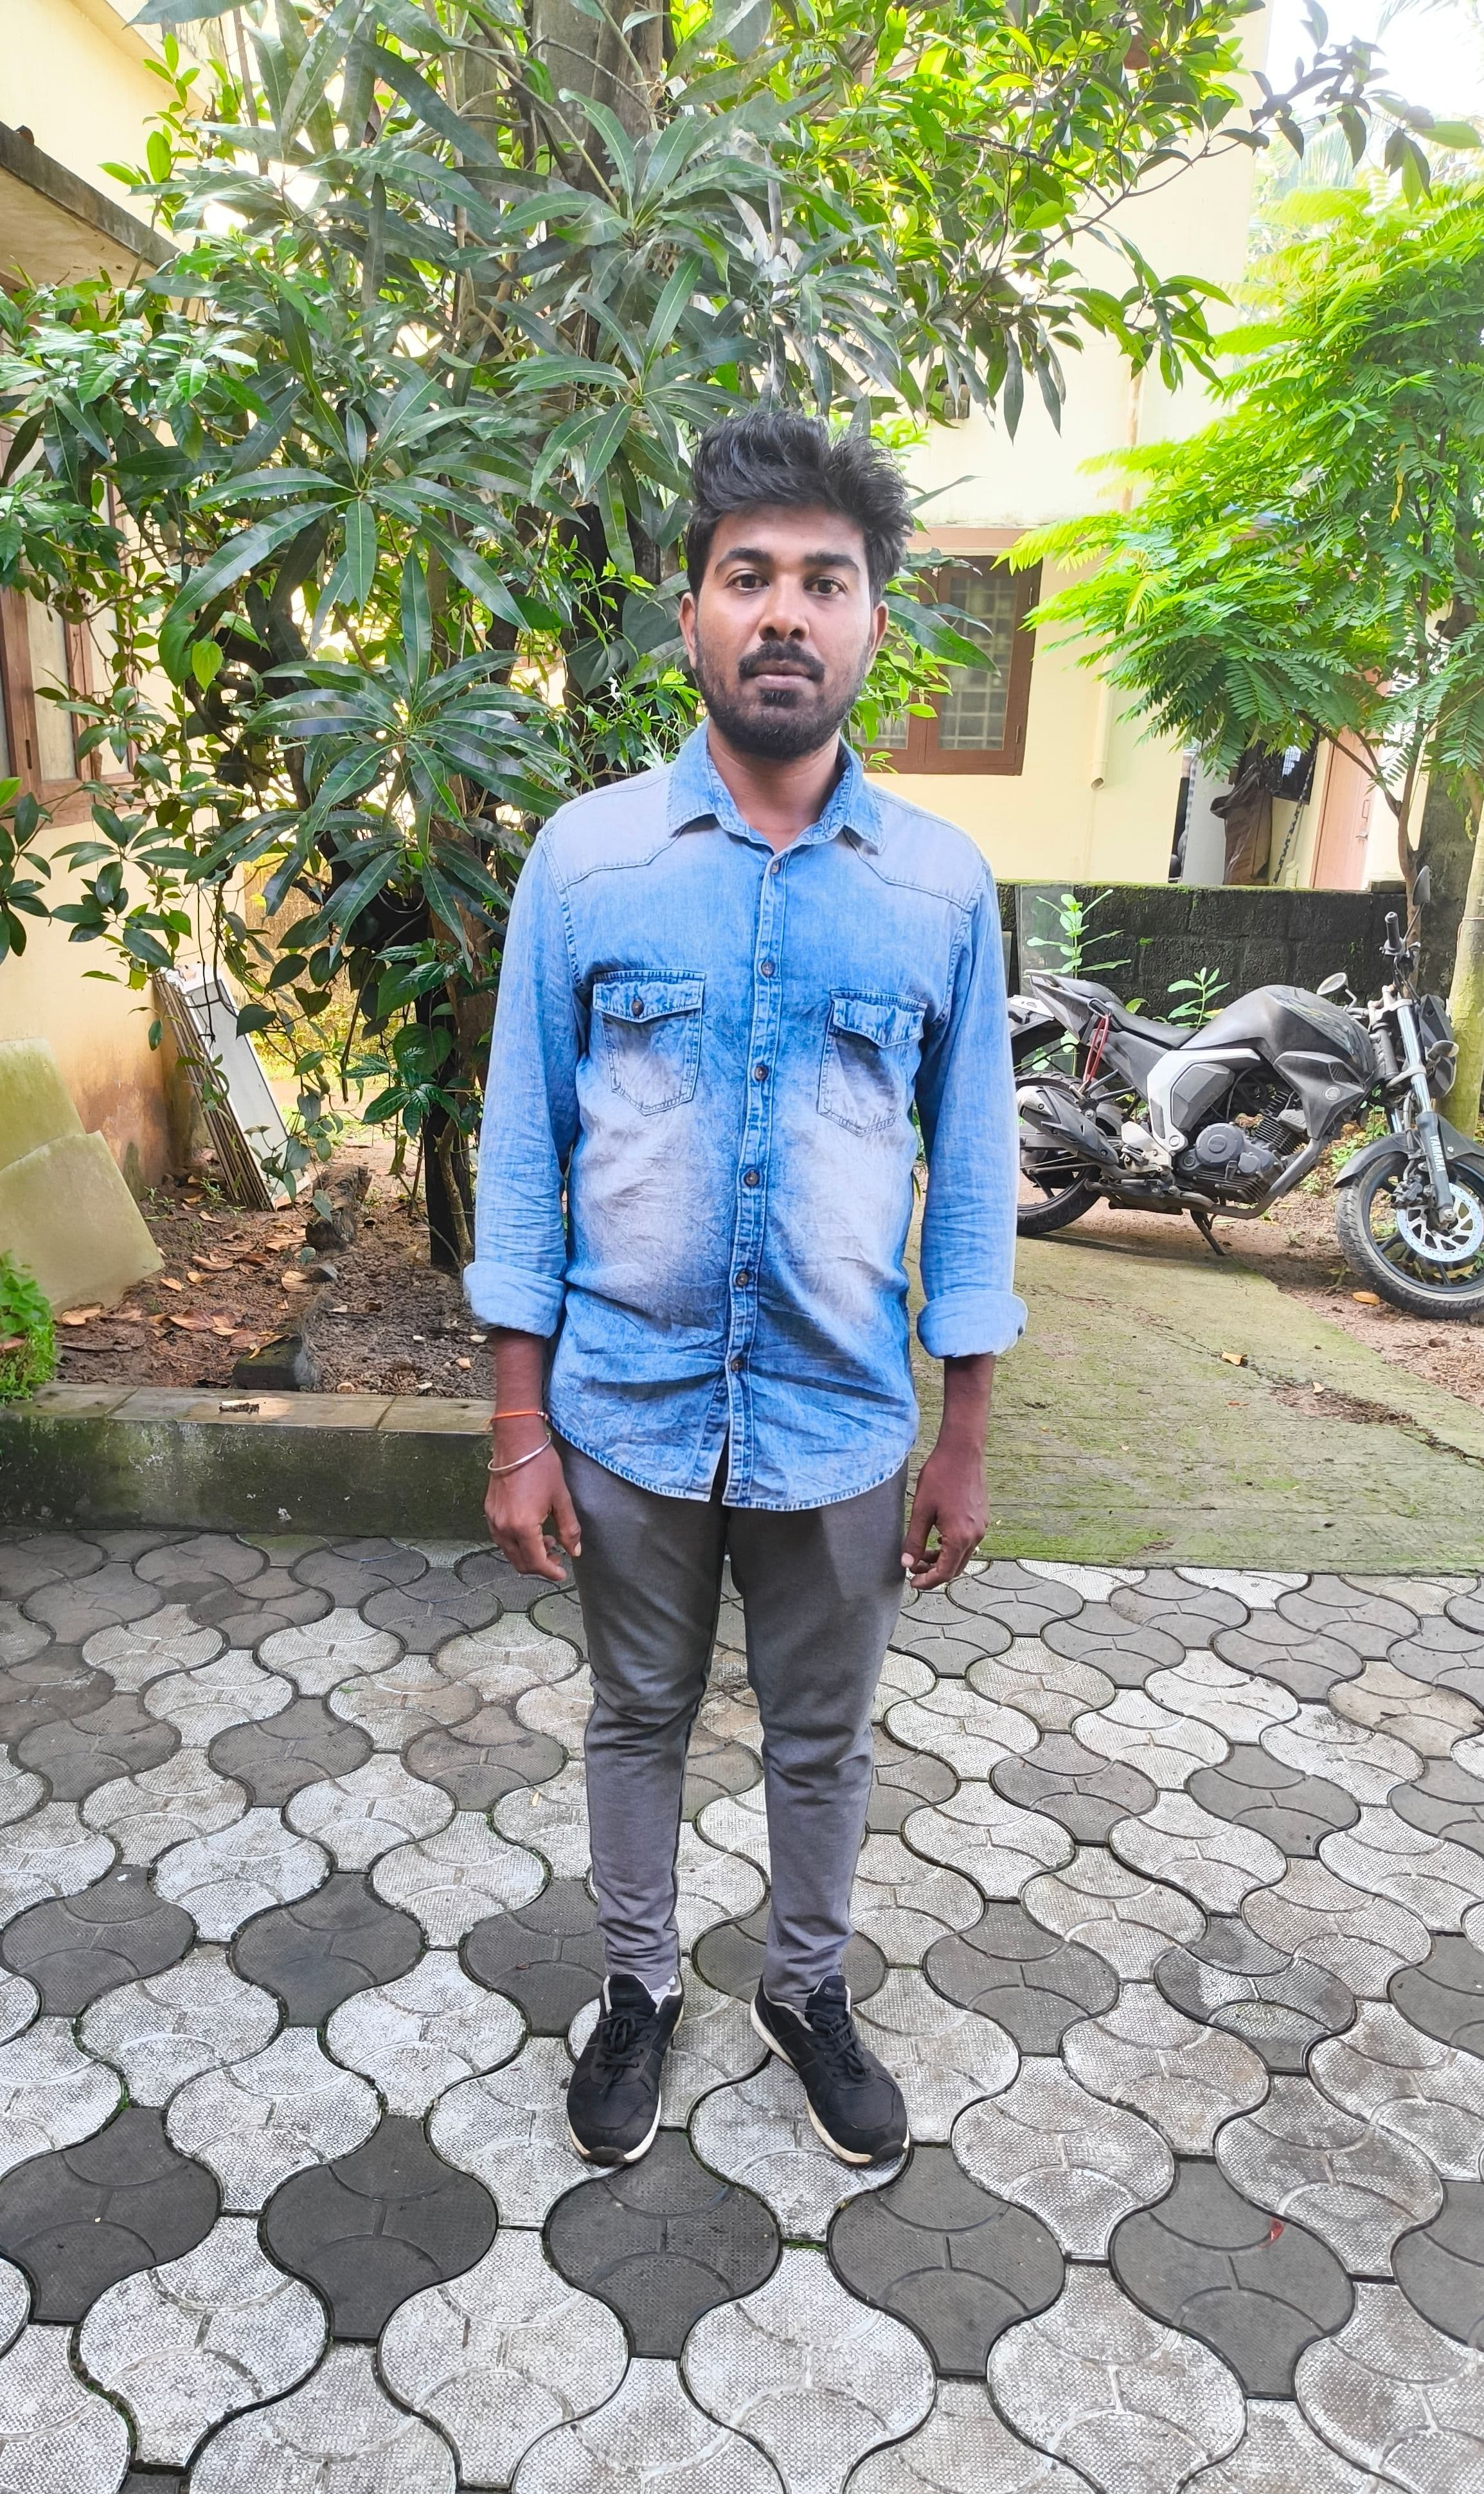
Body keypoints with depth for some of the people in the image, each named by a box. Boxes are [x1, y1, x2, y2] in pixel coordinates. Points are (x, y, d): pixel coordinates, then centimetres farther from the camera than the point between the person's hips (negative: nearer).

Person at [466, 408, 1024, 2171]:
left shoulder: (943, 884, -4)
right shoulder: (584, 856, -6)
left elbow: (970, 1173, 1)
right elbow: (523, 1152, -4)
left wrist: (964, 1447, 1)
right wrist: (518, 1428, -5)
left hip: (840, 1424, 1)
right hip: (629, 1413, 0)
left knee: (821, 1738, 19)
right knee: (639, 1718, 20)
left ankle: (808, 1990, 46)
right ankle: (639, 1986, 45)